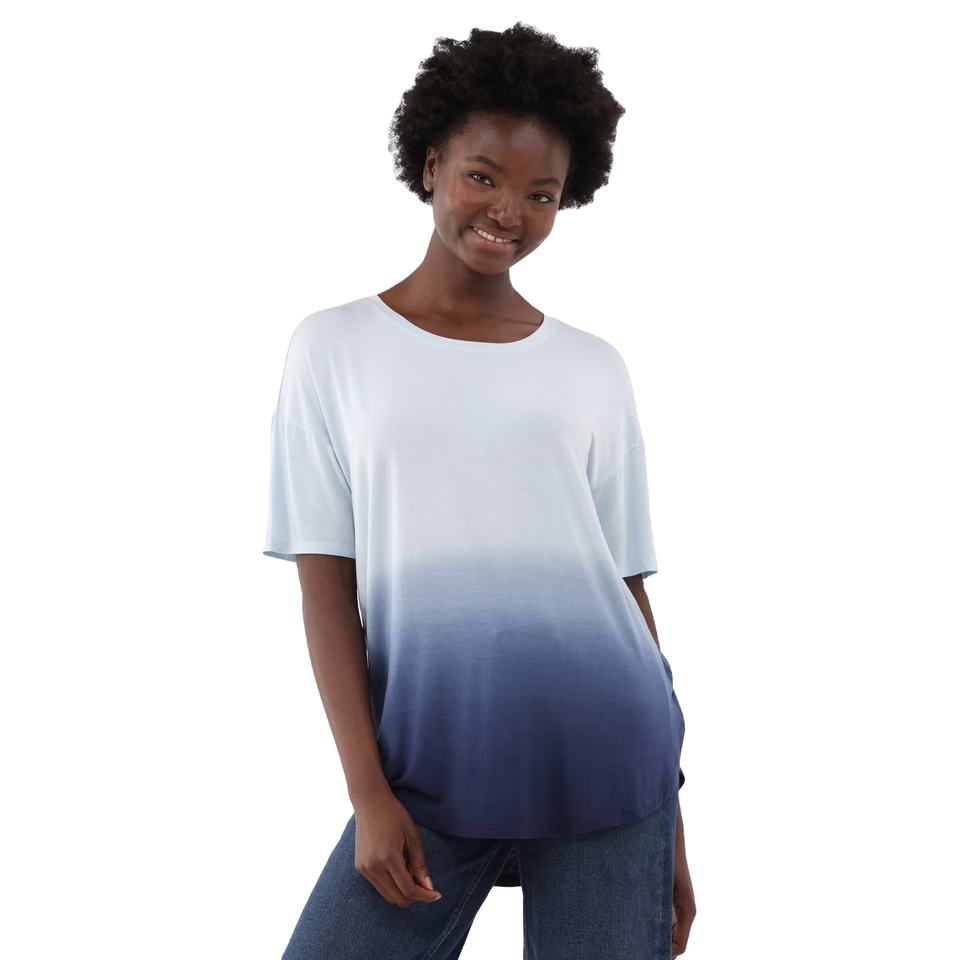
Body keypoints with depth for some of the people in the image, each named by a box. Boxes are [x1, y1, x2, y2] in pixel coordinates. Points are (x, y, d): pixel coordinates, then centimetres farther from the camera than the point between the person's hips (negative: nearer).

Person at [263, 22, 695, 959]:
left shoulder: (595, 371, 6)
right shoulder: (334, 347, 2)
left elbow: (626, 588, 8)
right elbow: (326, 585, 0)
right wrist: (368, 792, -7)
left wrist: (666, 817, 9)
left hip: (607, 769, 1)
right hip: (429, 775, -1)